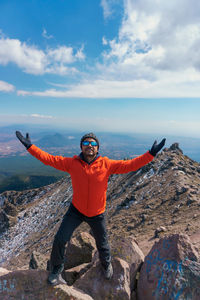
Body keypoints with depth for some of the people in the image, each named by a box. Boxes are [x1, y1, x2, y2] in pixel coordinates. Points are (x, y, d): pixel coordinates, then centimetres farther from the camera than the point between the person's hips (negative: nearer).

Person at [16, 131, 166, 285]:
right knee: (60, 239, 3)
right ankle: (57, 267, 36)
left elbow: (130, 165, -19)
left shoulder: (106, 164, -18)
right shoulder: (72, 163, -16)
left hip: (97, 214, 0)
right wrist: (29, 146, -18)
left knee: (102, 243, 20)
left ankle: (106, 264, 55)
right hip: (76, 210, 1)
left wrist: (151, 154, -23)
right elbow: (48, 158, -13)